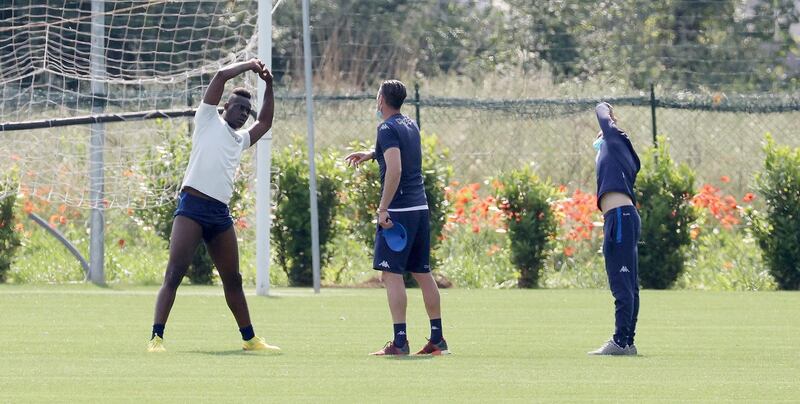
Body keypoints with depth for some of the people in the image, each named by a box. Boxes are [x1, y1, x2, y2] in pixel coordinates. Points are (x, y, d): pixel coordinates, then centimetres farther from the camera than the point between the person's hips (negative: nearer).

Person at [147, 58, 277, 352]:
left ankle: (249, 338, 23)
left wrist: (269, 86, 30)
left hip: (221, 214, 7)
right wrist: (249, 65, 12)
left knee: (233, 280, 13)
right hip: (193, 206, -7)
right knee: (174, 275, -13)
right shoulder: (209, 121, 9)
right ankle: (156, 337, -18)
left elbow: (265, 122, 39)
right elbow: (221, 75, 2)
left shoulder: (241, 139, 25)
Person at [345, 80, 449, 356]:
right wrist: (370, 154, 32)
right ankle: (437, 339, 13)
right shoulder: (410, 125, 15)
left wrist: (383, 209, -21)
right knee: (422, 272, 12)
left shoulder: (387, 129, -11)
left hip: (398, 210, -8)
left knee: (392, 273, -7)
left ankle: (400, 341, -13)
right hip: (420, 207, 8)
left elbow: (395, 169, -22)